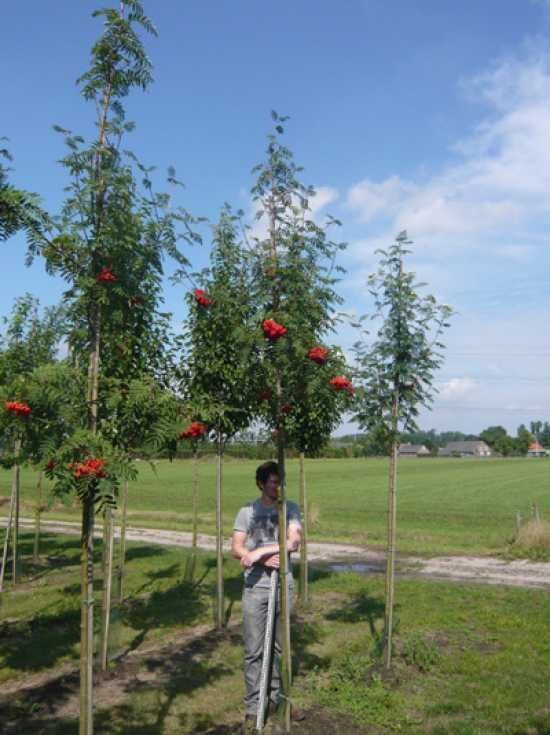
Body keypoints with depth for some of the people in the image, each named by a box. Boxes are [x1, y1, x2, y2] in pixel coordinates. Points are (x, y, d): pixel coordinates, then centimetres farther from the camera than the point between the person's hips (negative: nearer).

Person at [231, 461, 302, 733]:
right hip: (255, 588, -1)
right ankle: (253, 708, 11)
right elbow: (236, 549, -3)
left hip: (283, 586, 1)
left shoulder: (290, 509, 2)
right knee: (254, 651, 2)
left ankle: (275, 698, 28)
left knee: (279, 648, 12)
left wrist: (259, 551, -16)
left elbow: (293, 543, -10)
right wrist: (265, 559, -16)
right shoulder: (247, 512, 2)